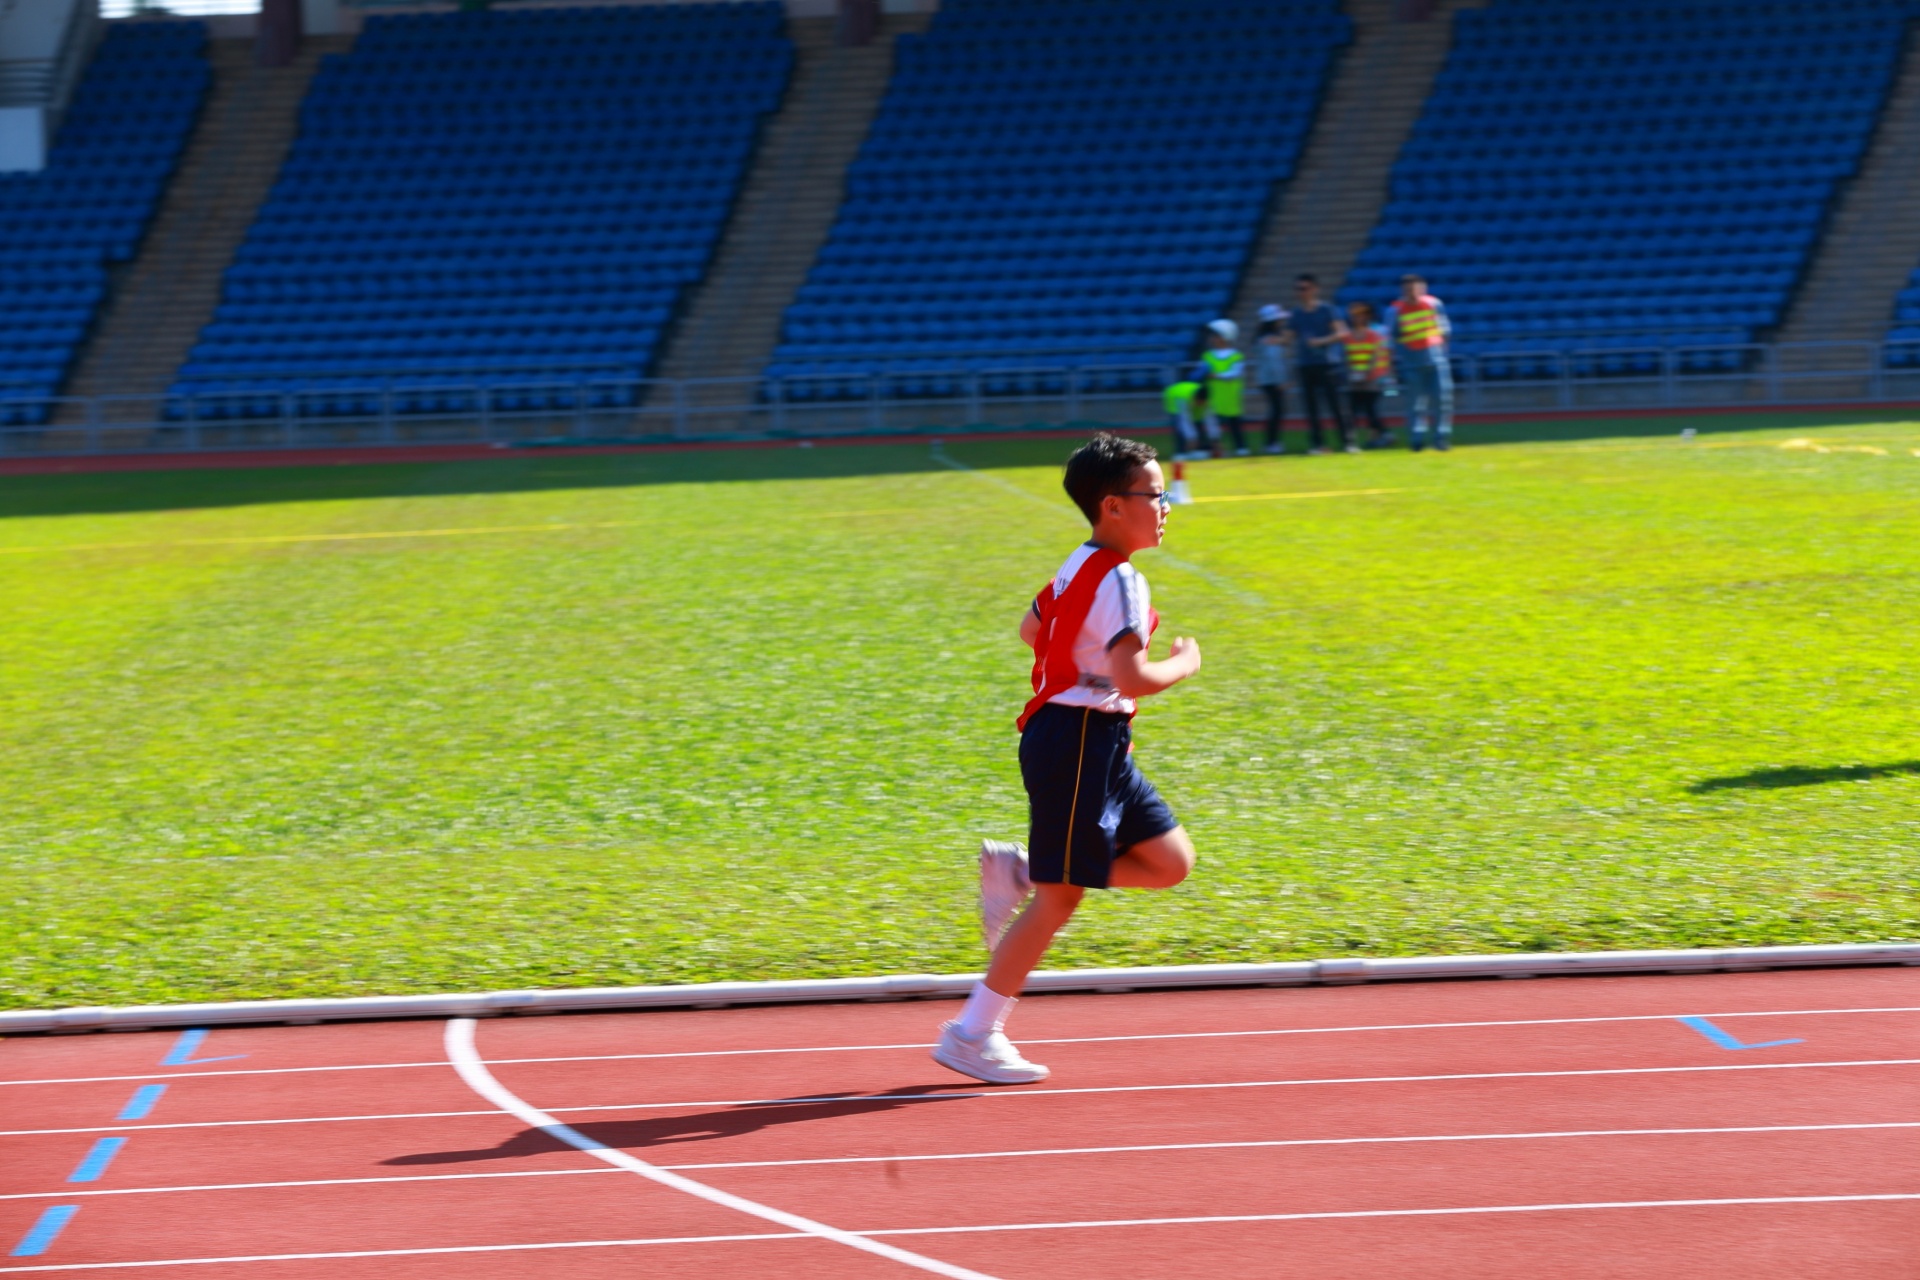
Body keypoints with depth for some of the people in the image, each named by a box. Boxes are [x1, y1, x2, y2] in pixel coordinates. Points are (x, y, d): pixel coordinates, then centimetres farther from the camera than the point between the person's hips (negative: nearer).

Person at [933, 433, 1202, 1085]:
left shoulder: (1080, 566, 12)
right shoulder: (1118, 580, -18)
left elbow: (1032, 627, 28)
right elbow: (1131, 679, -26)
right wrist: (1184, 664, -8)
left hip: (1098, 747, 10)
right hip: (1077, 744, -10)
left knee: (1171, 862, 10)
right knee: (1059, 899, -4)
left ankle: (1018, 871, 11)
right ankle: (973, 1034, 2)